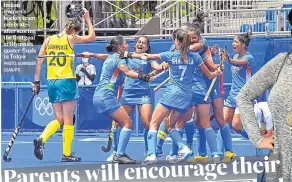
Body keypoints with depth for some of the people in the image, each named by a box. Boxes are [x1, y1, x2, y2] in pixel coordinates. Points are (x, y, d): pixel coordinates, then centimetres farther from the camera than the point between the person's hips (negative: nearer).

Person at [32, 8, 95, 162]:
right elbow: (92, 37, 8)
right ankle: (66, 154, 2)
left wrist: (36, 81, 9)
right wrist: (87, 19, 19)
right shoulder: (71, 38, -4)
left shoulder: (48, 40, 7)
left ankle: (41, 139, -12)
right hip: (67, 81, -5)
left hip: (51, 82, 5)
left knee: (59, 119, 12)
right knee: (68, 120, 2)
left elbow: (40, 60, 6)